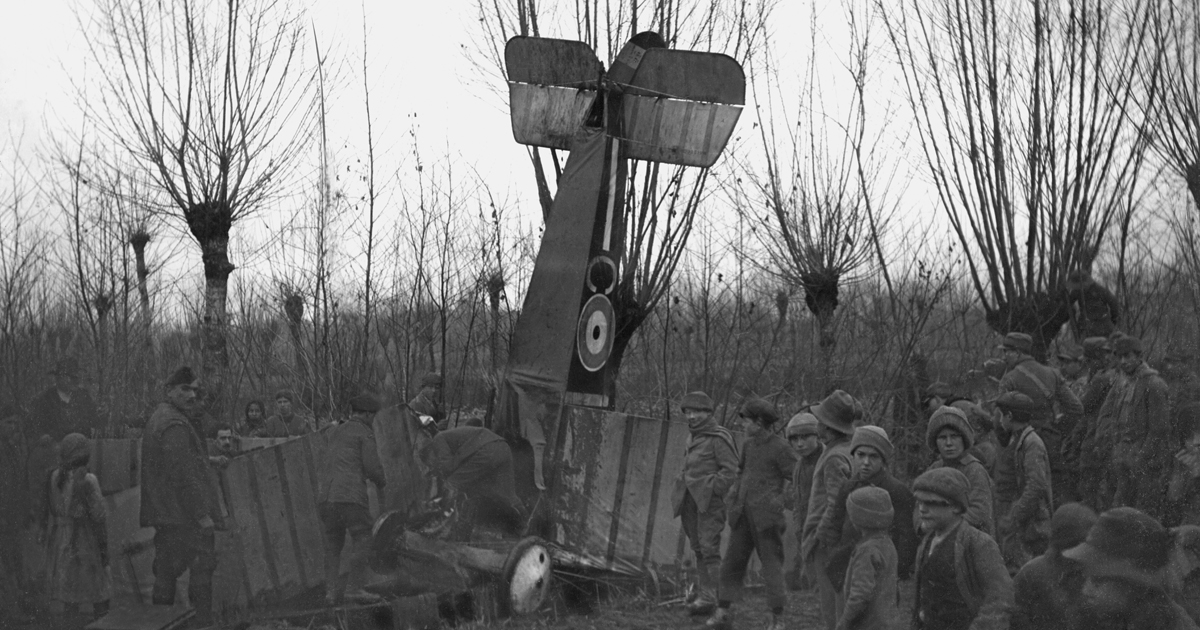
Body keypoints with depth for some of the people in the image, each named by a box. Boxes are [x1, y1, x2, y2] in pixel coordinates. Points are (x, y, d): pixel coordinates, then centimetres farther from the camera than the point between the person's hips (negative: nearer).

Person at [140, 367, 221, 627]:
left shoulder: (157, 418, 18)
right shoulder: (175, 425, -15)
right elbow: (183, 474, -20)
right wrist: (202, 514, -19)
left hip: (163, 515, 11)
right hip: (184, 516, -11)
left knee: (166, 572, 13)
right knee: (201, 569, -9)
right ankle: (203, 623, -10)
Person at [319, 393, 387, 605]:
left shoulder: (332, 433, 20)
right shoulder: (364, 434, 1)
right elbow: (373, 467, -5)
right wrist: (381, 482, 16)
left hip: (326, 498, 6)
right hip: (351, 497, -6)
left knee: (332, 547, 12)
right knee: (363, 542, -1)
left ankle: (332, 589, 3)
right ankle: (354, 587, -11)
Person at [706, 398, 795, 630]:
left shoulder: (779, 447, -9)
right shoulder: (749, 444, 11)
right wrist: (735, 494, 12)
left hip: (766, 514, -7)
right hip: (743, 513, 7)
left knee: (772, 563, -1)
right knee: (732, 560, 5)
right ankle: (722, 611, 9)